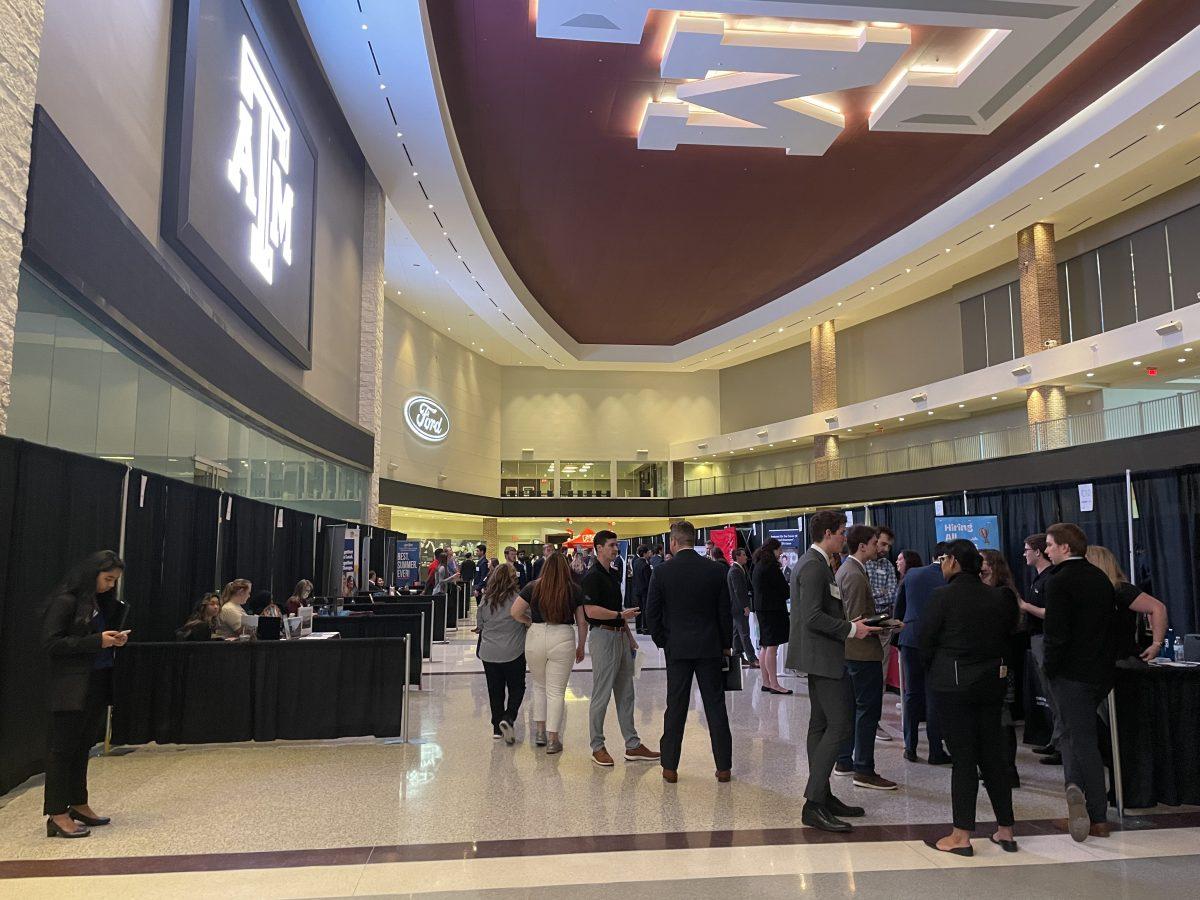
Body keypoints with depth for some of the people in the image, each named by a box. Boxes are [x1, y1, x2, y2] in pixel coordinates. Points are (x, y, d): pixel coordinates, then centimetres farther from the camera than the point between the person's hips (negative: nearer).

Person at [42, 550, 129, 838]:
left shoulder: (102, 602, 11)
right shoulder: (65, 601, -12)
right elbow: (50, 643, -16)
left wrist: (115, 639, 0)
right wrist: (97, 641, -20)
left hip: (98, 683, 8)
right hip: (71, 687, -7)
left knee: (84, 745, 14)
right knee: (63, 747, -1)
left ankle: (78, 804, 24)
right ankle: (57, 815, 5)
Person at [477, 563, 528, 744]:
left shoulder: (486, 599, -1)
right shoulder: (518, 597, -12)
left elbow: (479, 625, 9)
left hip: (489, 652, 3)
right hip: (513, 652, -3)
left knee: (495, 690, 13)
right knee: (517, 688, 10)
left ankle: (497, 728, 17)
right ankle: (508, 718, -10)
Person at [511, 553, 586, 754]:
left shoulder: (533, 587, 1)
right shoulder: (574, 590, 1)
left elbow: (515, 612, -2)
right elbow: (582, 622, 3)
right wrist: (581, 647, 15)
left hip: (536, 637, 1)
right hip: (563, 638, -1)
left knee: (539, 685, 22)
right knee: (556, 691, 7)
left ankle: (540, 732, 24)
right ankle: (552, 739, 9)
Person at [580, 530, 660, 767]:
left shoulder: (614, 575, 15)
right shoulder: (593, 576, -13)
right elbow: (591, 610, -21)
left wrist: (629, 636, 20)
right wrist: (621, 615, -16)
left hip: (620, 635, 9)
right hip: (603, 636, -9)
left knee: (625, 694, 11)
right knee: (601, 695, -1)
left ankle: (633, 746, 18)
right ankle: (597, 747, 10)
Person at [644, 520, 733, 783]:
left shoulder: (663, 571, -7)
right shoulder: (715, 570, -3)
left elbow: (652, 614, -4)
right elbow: (725, 611, 1)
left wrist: (663, 642, 10)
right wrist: (726, 644, 13)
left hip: (677, 648, -1)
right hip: (711, 648, 1)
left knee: (675, 708, 7)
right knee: (715, 706, 8)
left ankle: (670, 767, 13)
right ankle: (724, 767, 13)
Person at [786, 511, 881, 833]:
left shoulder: (813, 562, 15)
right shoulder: (814, 566, -18)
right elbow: (813, 617, -25)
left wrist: (852, 626, 14)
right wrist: (851, 629, -16)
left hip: (819, 657, 11)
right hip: (822, 657, -11)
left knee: (821, 725, 14)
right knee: (839, 725, -10)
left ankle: (822, 797, 21)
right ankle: (814, 803, -8)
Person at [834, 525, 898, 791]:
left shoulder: (844, 570, 12)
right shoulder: (856, 576, -20)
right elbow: (857, 621, -22)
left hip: (848, 650, 11)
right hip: (863, 651, -11)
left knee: (850, 707, 16)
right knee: (868, 709, -4)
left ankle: (844, 762, 25)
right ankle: (864, 771, 0)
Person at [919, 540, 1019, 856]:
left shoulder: (943, 596, -12)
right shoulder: (998, 597, 3)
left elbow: (926, 641, -8)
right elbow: (1007, 636, 9)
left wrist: (934, 673, 9)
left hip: (953, 685, -5)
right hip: (992, 682, 5)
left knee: (963, 757, 0)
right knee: (993, 755, 13)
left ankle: (961, 836, 5)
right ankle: (1006, 830, 21)